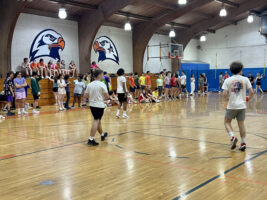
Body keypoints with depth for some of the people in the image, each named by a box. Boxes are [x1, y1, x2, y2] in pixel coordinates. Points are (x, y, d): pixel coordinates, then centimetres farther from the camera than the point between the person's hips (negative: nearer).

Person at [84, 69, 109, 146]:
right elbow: (107, 96, -13)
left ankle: (102, 135, 38)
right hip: (99, 105, -7)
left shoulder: (90, 84, 6)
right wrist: (104, 98, 8)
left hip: (92, 104, 7)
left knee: (98, 120, 20)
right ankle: (91, 139, -11)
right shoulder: (102, 84, -12)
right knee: (96, 121, -7)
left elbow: (86, 95, 9)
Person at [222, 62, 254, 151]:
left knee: (227, 122, 14)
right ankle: (243, 143, 12)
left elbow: (225, 94, -11)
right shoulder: (245, 79, 0)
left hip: (231, 105, -2)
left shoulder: (227, 80, -3)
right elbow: (251, 92, -5)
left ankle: (232, 137, -8)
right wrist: (249, 99, 15)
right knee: (241, 124, 11)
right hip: (242, 105, 2)